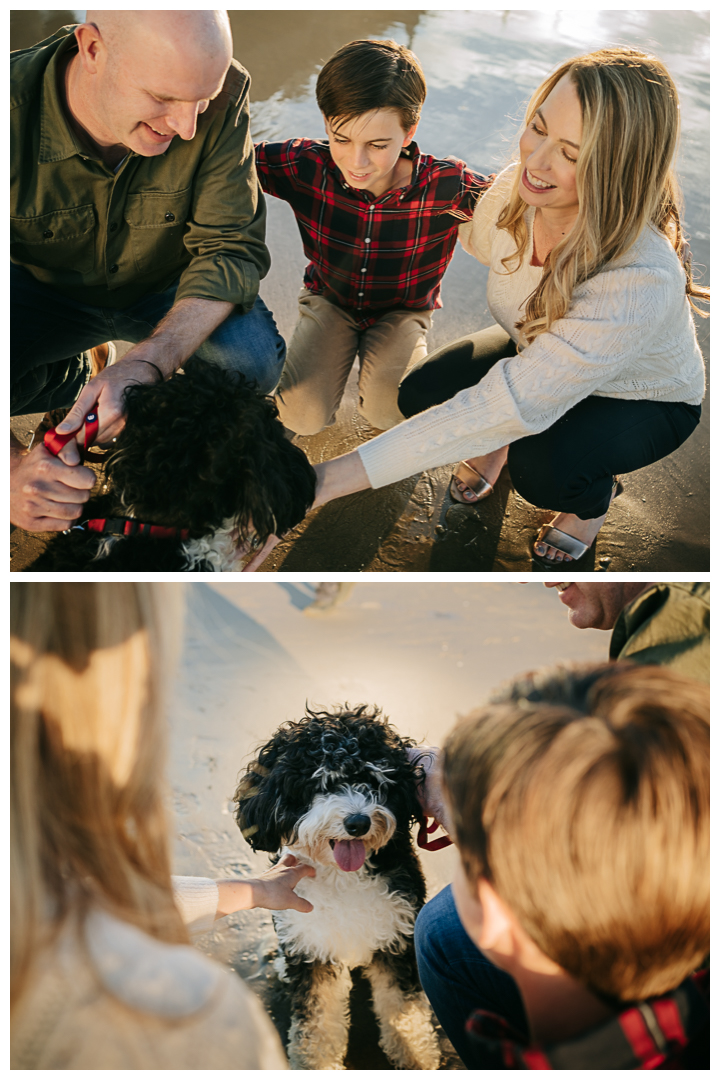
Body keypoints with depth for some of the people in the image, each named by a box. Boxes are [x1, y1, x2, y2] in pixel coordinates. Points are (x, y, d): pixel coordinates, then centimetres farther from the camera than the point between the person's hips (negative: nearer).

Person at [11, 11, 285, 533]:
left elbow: (232, 248, -23)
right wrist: (9, 465, -48)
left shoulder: (223, 96, -27)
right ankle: (67, 379, 10)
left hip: (166, 290, 1)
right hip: (43, 288, 0)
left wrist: (146, 364, -41)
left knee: (252, 361, -31)